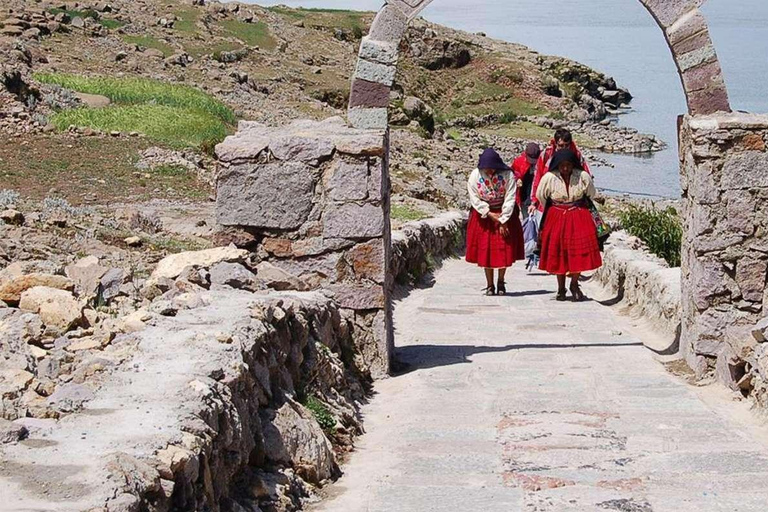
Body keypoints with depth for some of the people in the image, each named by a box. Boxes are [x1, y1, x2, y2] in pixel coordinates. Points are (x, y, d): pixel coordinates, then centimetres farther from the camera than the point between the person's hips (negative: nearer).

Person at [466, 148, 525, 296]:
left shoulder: (507, 174, -15)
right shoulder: (475, 175, -11)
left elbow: (510, 198, -14)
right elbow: (475, 199, -7)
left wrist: (503, 220, -16)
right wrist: (490, 214, -15)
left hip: (504, 213, -1)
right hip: (483, 215, 1)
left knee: (504, 250, 0)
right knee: (485, 250, 0)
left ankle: (501, 282, 17)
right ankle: (489, 285, 10)